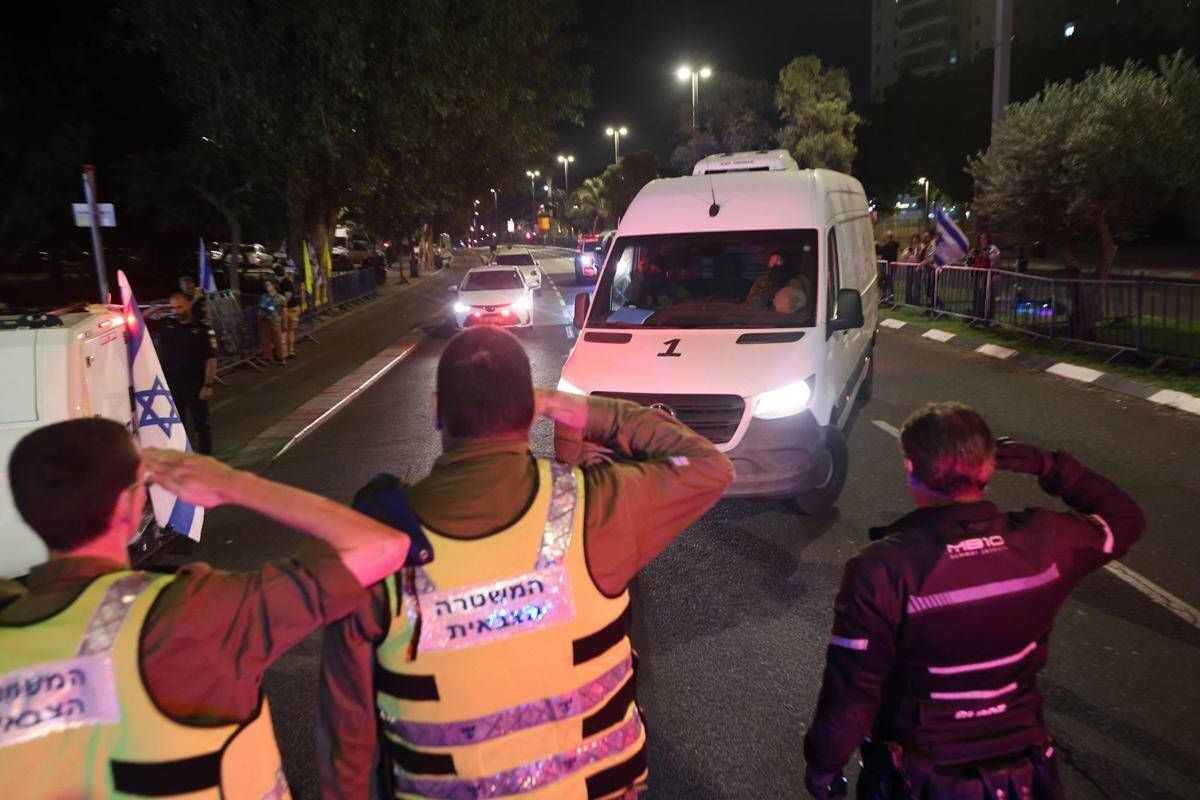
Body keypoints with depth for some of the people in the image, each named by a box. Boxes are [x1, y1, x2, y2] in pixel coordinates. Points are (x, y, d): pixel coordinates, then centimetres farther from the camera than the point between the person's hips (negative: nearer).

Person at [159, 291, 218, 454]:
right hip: (171, 384, 3)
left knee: (201, 424, 6)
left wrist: (208, 385, -14)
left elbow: (211, 359, -9)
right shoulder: (165, 324, 3)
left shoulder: (203, 328, -7)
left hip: (195, 385, -3)